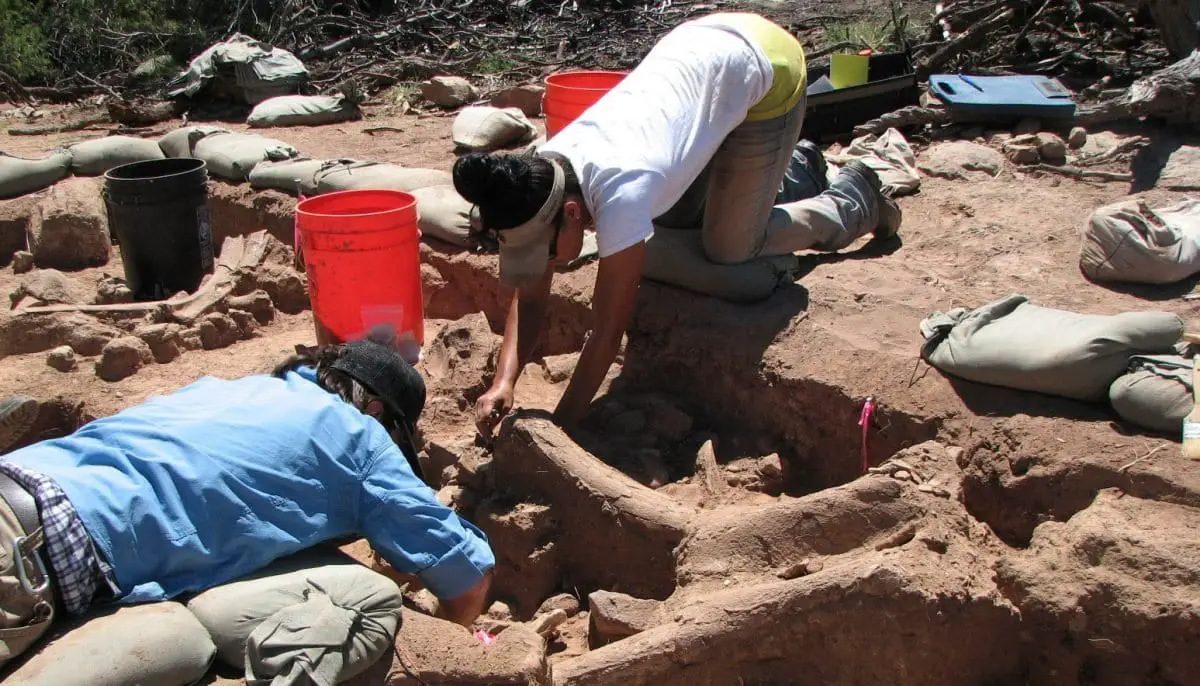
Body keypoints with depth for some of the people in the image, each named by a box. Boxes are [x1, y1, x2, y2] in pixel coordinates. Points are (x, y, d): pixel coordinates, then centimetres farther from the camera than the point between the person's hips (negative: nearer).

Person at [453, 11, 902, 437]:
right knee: (672, 219, 15)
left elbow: (608, 331, -30)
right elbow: (530, 296, -9)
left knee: (729, 249, -4)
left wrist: (558, 429, -25)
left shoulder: (618, 192, -38)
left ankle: (855, 202, 20)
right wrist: (503, 383, -23)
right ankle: (794, 169, 36)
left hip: (764, 65, -7)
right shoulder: (540, 180, -17)